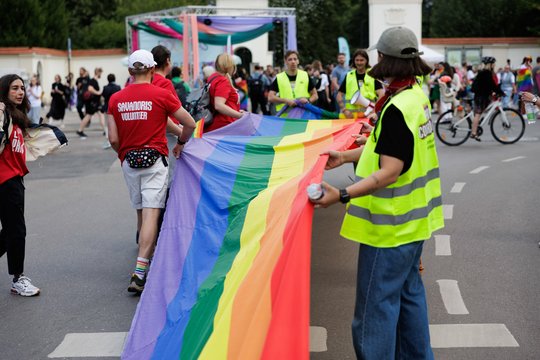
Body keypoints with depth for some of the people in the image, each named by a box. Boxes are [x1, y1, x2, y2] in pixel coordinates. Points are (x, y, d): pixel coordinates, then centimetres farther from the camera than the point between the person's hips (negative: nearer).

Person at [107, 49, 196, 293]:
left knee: (141, 213, 17)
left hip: (128, 163, 4)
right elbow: (189, 124, -1)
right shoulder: (161, 95, -5)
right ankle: (139, 272, -17)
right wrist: (181, 143, 18)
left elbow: (113, 139, 2)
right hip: (154, 160, -4)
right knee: (151, 214, -8)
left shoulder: (115, 99, 4)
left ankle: (148, 256, 30)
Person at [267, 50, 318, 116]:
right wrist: (286, 101, -18)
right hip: (285, 116, -1)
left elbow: (315, 95, 11)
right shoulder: (279, 78, 2)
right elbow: (270, 97, -4)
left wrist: (308, 100, -12)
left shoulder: (305, 76, 6)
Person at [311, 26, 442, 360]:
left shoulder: (397, 109, -24)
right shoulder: (417, 95, 6)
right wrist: (346, 156, 16)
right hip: (413, 217, 10)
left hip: (391, 224, -10)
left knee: (375, 307, -3)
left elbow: (390, 171, -28)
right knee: (409, 292, 21)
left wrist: (343, 195, -36)